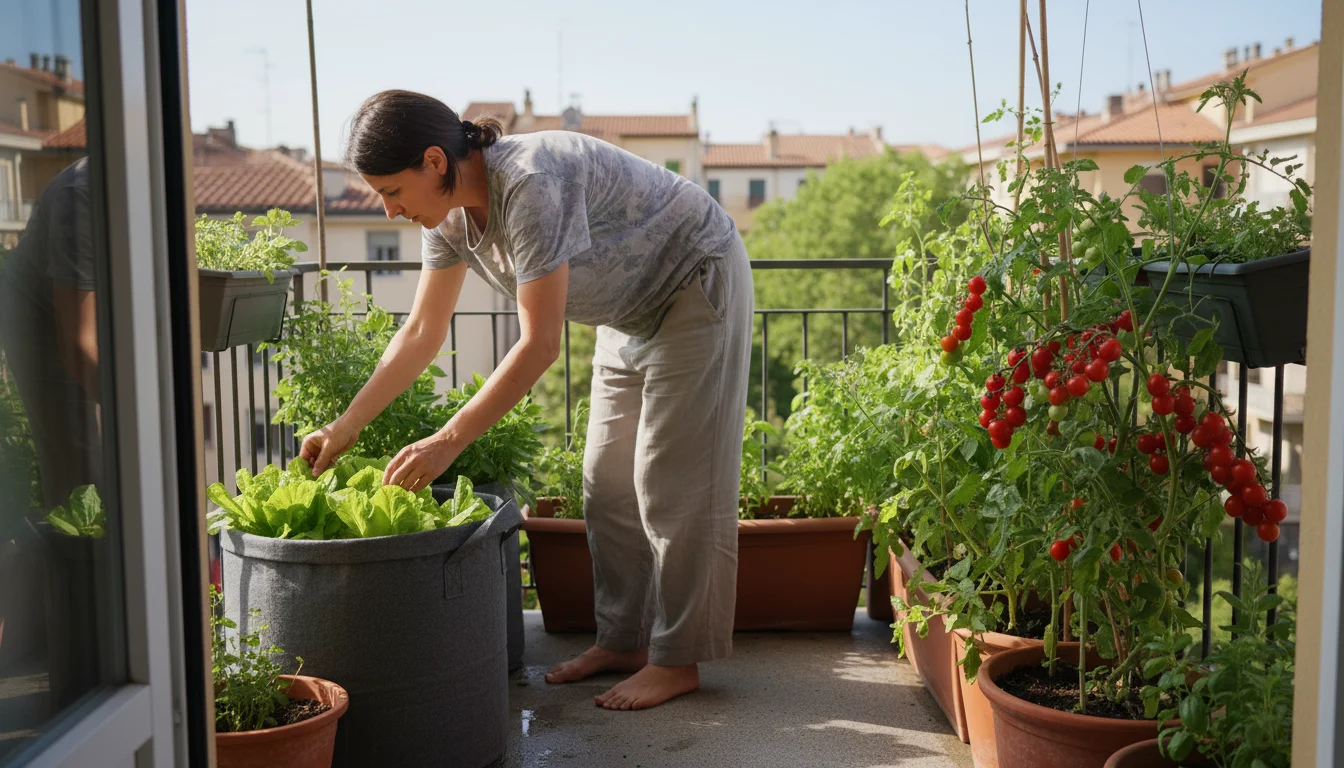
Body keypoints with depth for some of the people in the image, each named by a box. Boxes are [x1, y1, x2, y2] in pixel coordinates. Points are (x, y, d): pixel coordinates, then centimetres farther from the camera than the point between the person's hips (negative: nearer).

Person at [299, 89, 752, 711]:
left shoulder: (529, 186, -34)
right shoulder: (452, 213, -7)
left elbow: (540, 344, -35)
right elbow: (422, 332, 1)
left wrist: (448, 441, -34)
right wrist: (346, 426, 0)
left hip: (697, 287, -9)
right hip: (634, 310, 9)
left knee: (671, 483, -7)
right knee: (608, 485, 8)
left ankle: (678, 661, 4)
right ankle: (623, 640, 19)